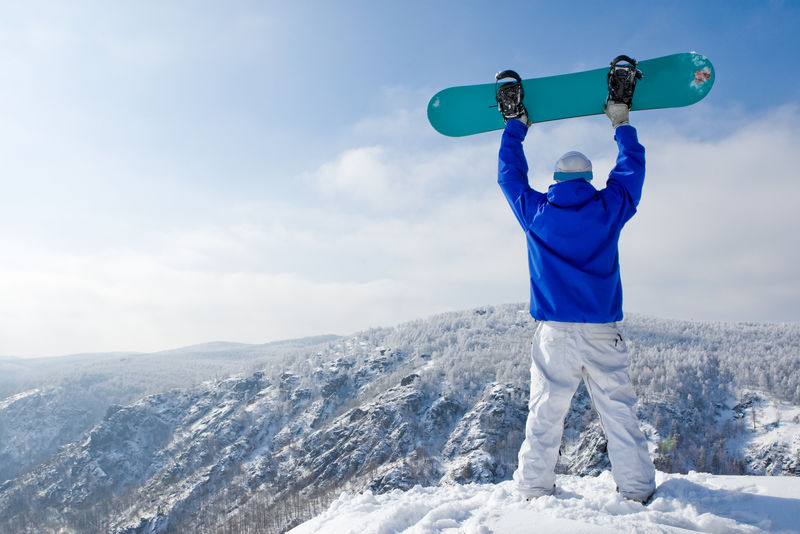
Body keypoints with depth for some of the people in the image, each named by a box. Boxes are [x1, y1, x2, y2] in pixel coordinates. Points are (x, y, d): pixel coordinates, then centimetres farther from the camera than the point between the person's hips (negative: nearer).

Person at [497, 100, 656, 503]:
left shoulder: (535, 212, 3)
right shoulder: (609, 208, 2)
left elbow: (509, 174, 18)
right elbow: (631, 169, 18)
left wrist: (516, 125, 31)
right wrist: (621, 123, 32)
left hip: (553, 333, 0)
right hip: (603, 333, 0)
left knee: (544, 416, 6)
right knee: (619, 413, 9)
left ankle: (534, 489, 12)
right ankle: (637, 489, 16)